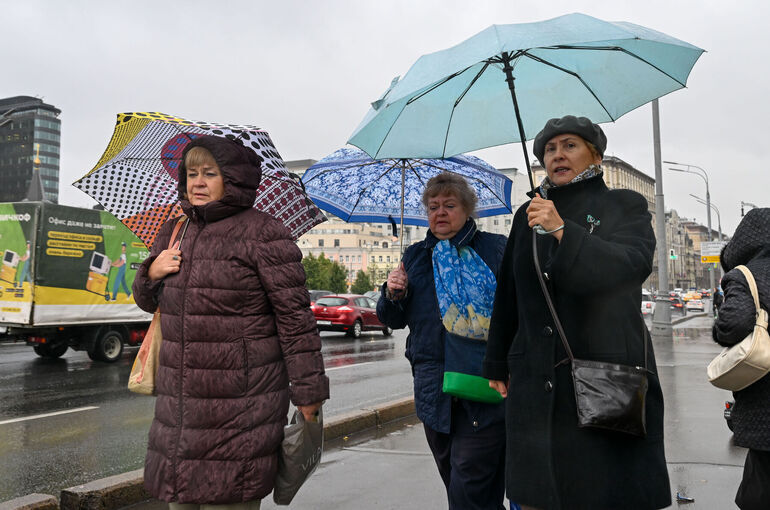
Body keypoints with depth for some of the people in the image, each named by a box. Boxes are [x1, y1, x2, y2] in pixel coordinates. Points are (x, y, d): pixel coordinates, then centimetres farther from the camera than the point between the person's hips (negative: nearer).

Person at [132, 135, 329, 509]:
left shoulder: (262, 235, -9)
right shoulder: (173, 232, 13)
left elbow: (295, 317, -11)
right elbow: (148, 302, 24)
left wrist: (307, 392, -11)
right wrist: (151, 273, 1)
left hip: (240, 401, -7)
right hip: (179, 400, 7)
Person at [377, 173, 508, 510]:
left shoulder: (496, 248, 3)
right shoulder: (415, 256, 15)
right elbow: (394, 320, 18)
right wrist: (393, 295, -2)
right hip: (434, 392, 5)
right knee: (454, 483, 15)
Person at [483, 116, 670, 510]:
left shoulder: (625, 206, 5)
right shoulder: (529, 213, 13)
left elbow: (634, 264, -15)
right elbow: (507, 294, 16)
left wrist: (562, 231, -24)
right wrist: (498, 364, 17)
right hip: (537, 382, 3)